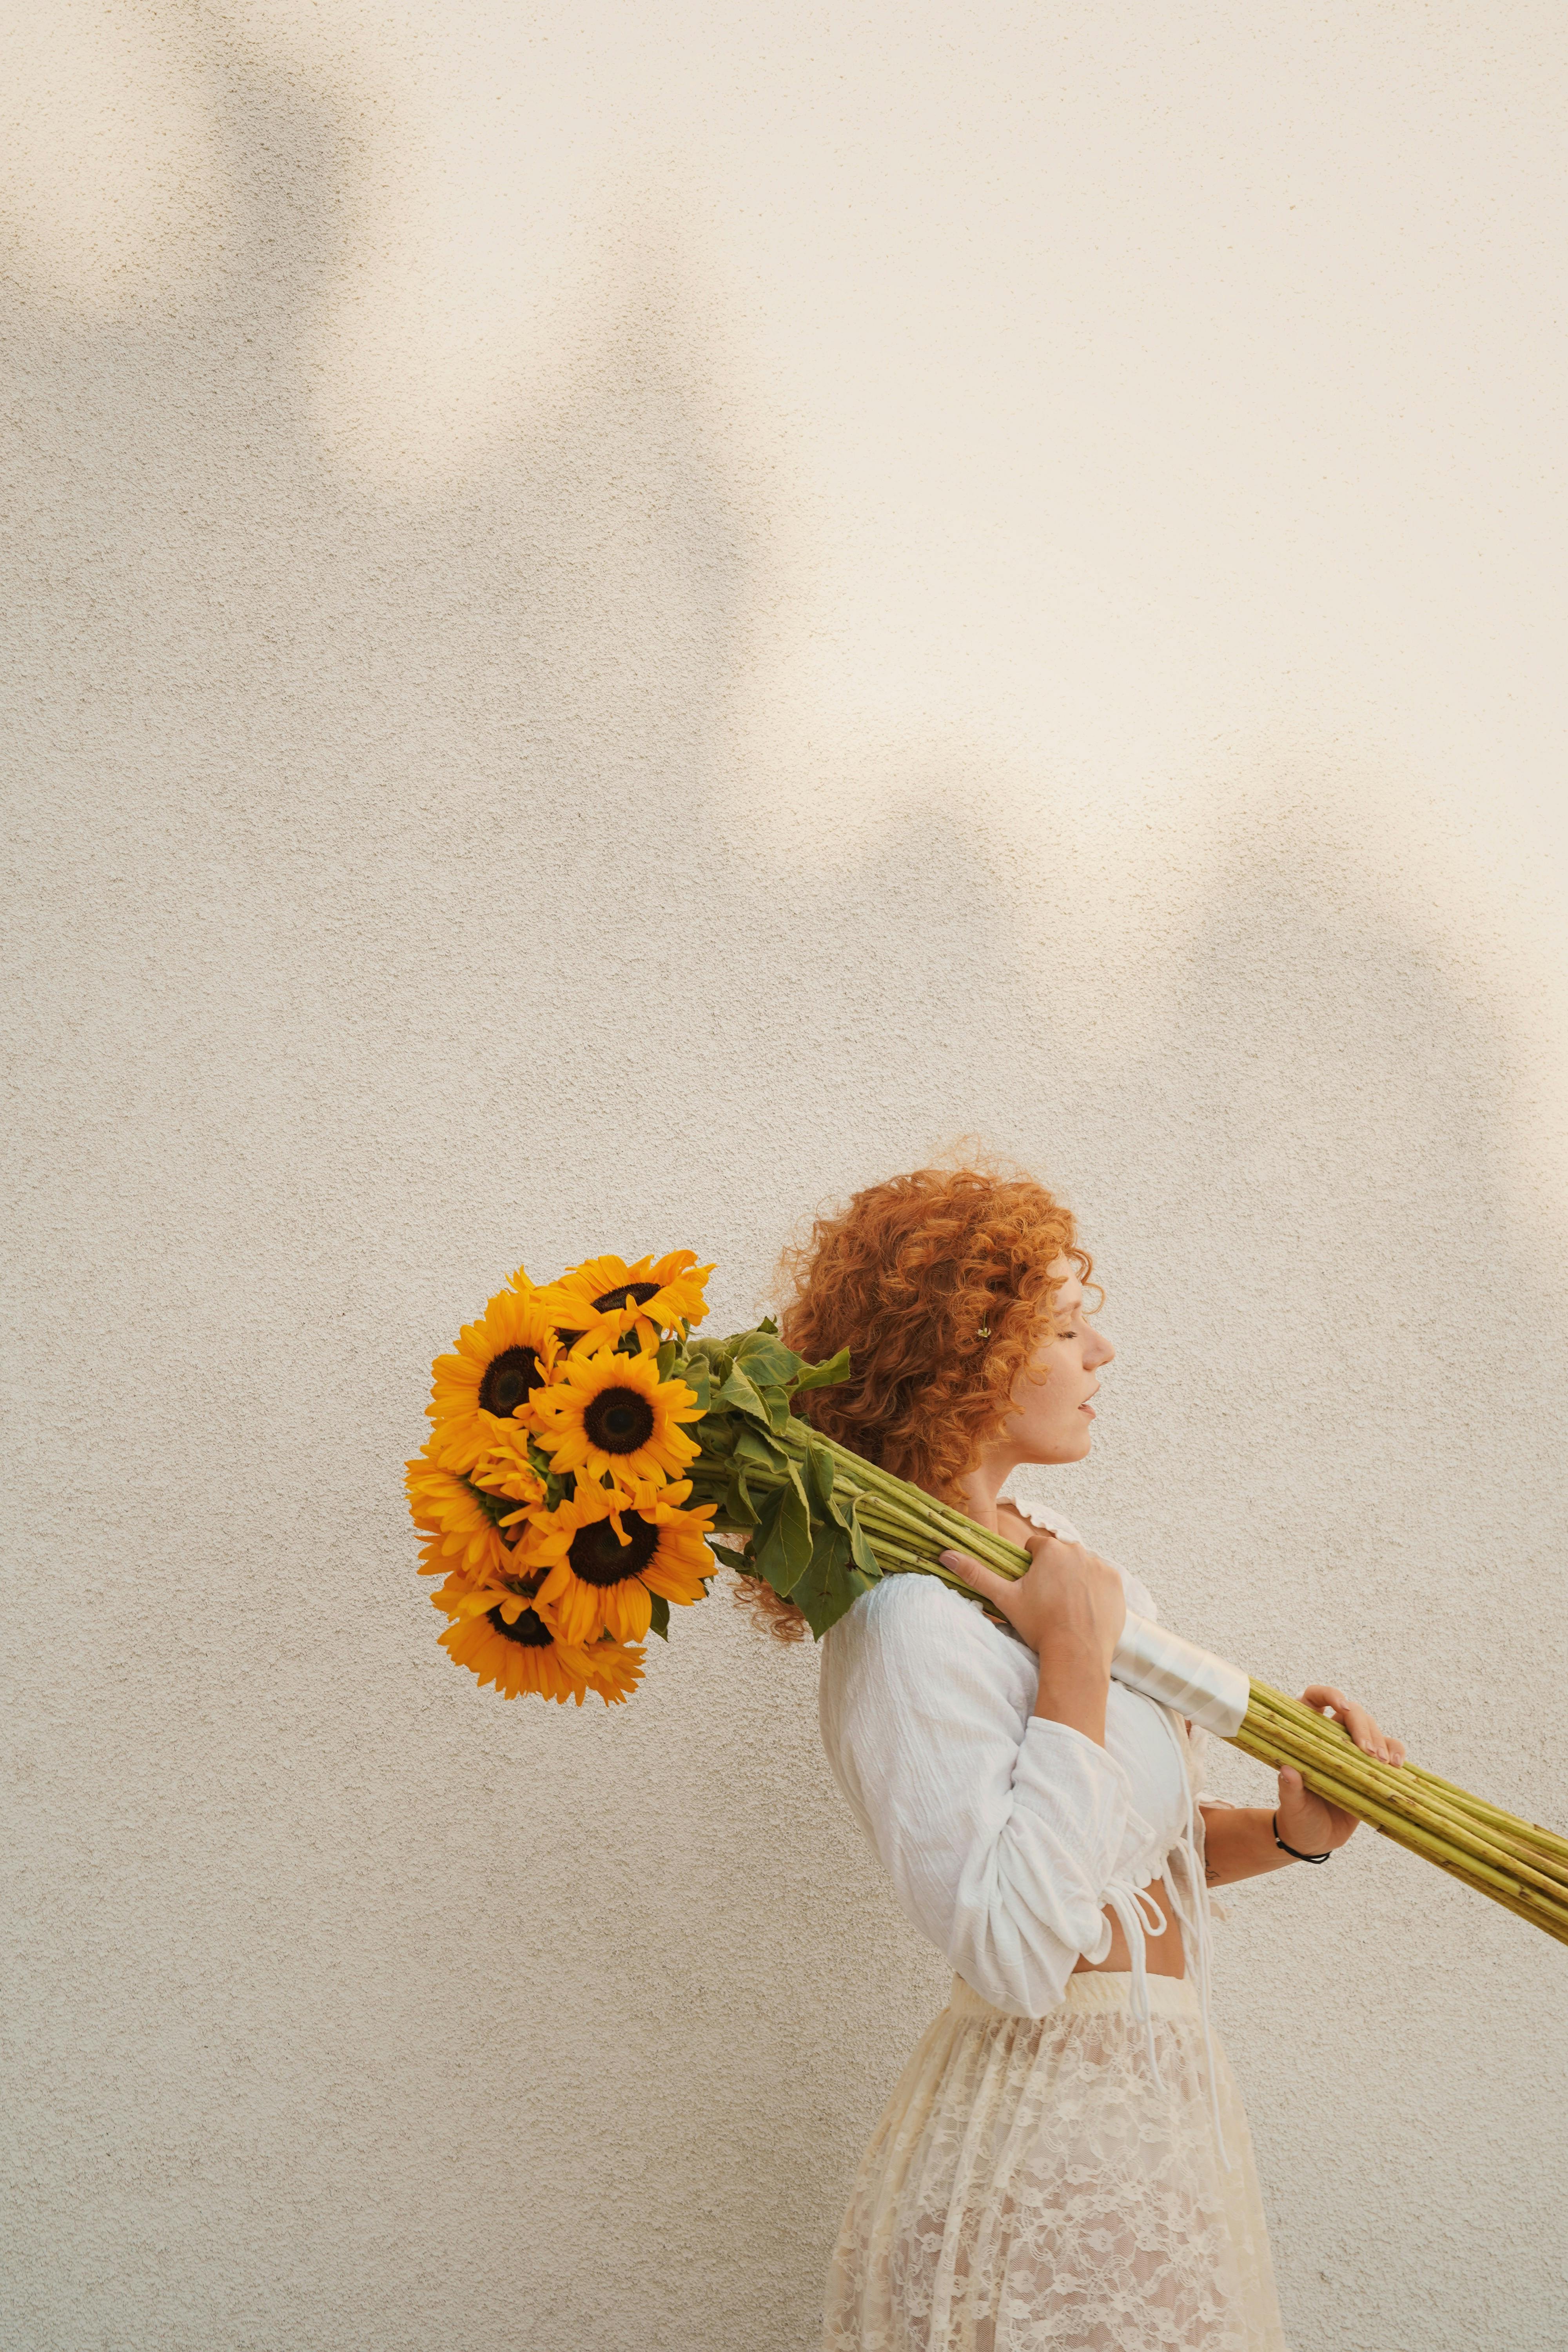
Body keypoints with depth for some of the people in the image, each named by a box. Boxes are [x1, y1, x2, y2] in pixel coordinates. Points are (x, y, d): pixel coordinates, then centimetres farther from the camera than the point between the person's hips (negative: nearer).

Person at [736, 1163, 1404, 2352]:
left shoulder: (1047, 1555, 6)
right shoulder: (911, 1624, -23)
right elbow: (1015, 1954, -29)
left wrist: (1287, 1833, -3)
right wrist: (1076, 1657, -26)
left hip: (1152, 2108, 9)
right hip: (1050, 2153, -9)